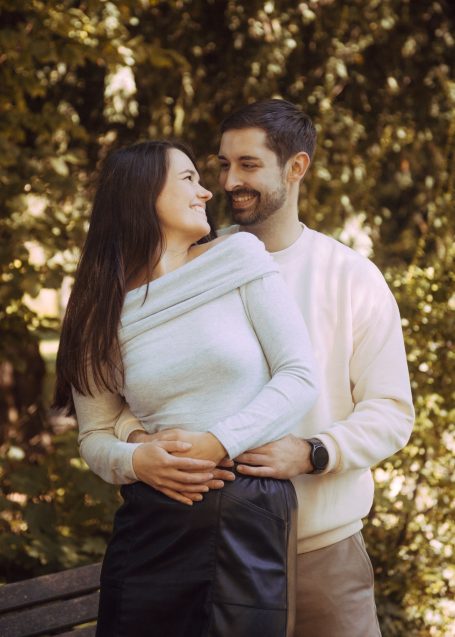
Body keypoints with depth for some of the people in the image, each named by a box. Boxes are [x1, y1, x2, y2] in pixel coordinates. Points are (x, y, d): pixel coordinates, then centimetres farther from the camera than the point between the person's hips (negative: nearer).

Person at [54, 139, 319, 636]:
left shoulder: (240, 256, 1)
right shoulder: (102, 313, 6)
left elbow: (300, 377, -4)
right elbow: (95, 437, 9)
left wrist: (219, 443, -15)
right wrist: (138, 459, -13)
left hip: (252, 520, -1)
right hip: (152, 525, 1)